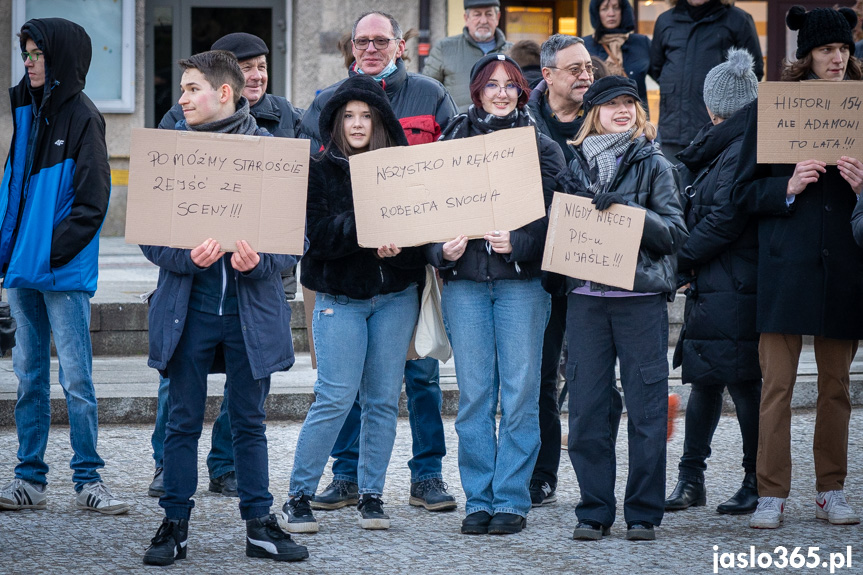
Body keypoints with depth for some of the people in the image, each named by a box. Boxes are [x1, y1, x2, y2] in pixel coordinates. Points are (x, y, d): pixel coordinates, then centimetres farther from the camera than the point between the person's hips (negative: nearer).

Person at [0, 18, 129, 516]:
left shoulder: (82, 117, -8)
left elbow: (92, 201, -12)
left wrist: (53, 251, -16)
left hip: (64, 272, -7)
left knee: (77, 379, -4)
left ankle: (88, 480, 2)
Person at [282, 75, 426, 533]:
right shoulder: (320, 170, 0)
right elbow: (321, 234, -11)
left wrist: (395, 243, -19)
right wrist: (363, 230, -24)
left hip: (396, 295, 3)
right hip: (341, 295, -3)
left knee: (383, 399, 4)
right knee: (336, 397, -9)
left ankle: (371, 495, 14)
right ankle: (299, 496, -1)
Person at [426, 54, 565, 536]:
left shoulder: (542, 148, 6)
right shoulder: (452, 144, 11)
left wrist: (517, 244, -18)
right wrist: (441, 250, -10)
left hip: (522, 279, -1)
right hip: (464, 280, 2)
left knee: (520, 394, -2)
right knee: (474, 395, 2)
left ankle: (512, 500, 5)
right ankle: (479, 500, 10)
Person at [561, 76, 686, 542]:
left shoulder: (654, 165, 4)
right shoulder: (577, 165, 13)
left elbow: (674, 234, -3)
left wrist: (628, 210, -16)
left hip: (642, 297, -3)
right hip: (585, 296, 3)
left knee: (645, 407, -1)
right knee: (586, 407, 2)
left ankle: (643, 512, 6)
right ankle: (594, 511, 10)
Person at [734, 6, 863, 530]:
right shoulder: (770, 108, 5)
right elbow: (746, 191, 4)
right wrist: (788, 187, -13)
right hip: (787, 265, -2)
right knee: (777, 384, -4)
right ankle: (772, 495, 0)